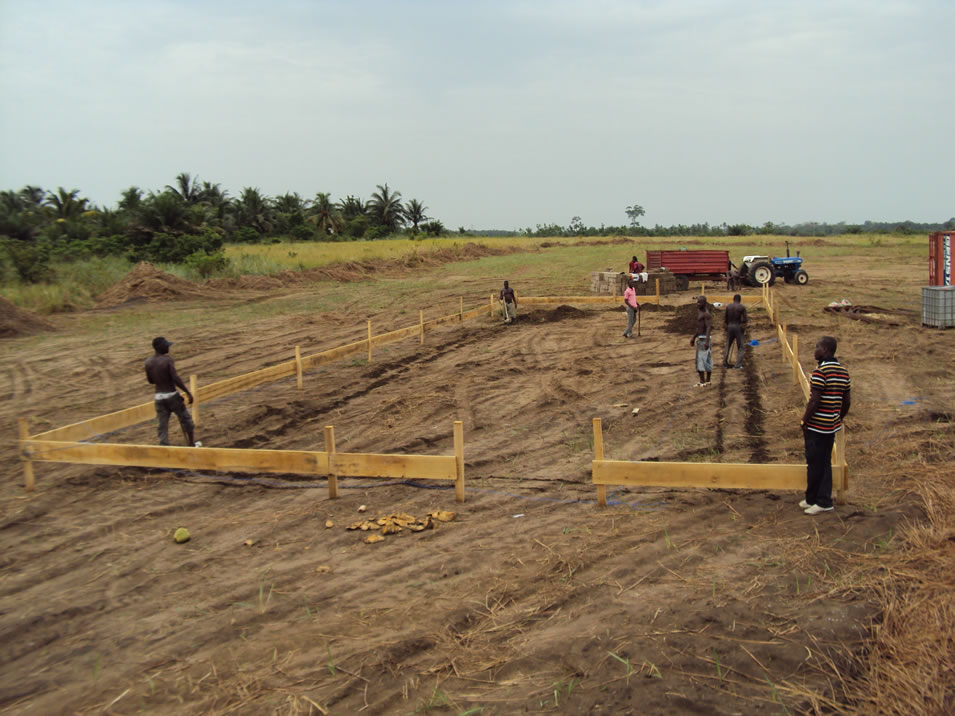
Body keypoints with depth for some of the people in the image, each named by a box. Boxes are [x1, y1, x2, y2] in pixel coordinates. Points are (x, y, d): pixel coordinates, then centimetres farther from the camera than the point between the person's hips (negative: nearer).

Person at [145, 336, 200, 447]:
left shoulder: (148, 362, 1)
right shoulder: (168, 359, -15)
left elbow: (150, 380, 9)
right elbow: (176, 378, -22)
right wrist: (188, 393, -18)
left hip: (159, 397, 4)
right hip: (172, 395, -4)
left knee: (163, 425, 7)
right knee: (185, 419, 15)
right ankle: (192, 444, 29)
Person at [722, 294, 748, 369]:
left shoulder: (728, 306, 2)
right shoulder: (742, 307, -7)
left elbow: (725, 318, 4)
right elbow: (745, 319, -10)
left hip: (729, 327, 3)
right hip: (739, 327, -3)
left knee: (728, 345, 17)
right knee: (740, 346, 5)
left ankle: (725, 361, 11)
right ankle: (738, 364, -3)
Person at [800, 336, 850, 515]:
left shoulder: (820, 371, -19)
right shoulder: (843, 371, 8)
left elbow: (814, 401, -21)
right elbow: (846, 402, 12)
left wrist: (804, 422, -11)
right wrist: (839, 419, 23)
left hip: (816, 426, -8)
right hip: (832, 425, 8)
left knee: (815, 464, 3)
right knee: (825, 463, 14)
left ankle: (813, 499, 14)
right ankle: (823, 500, 19)